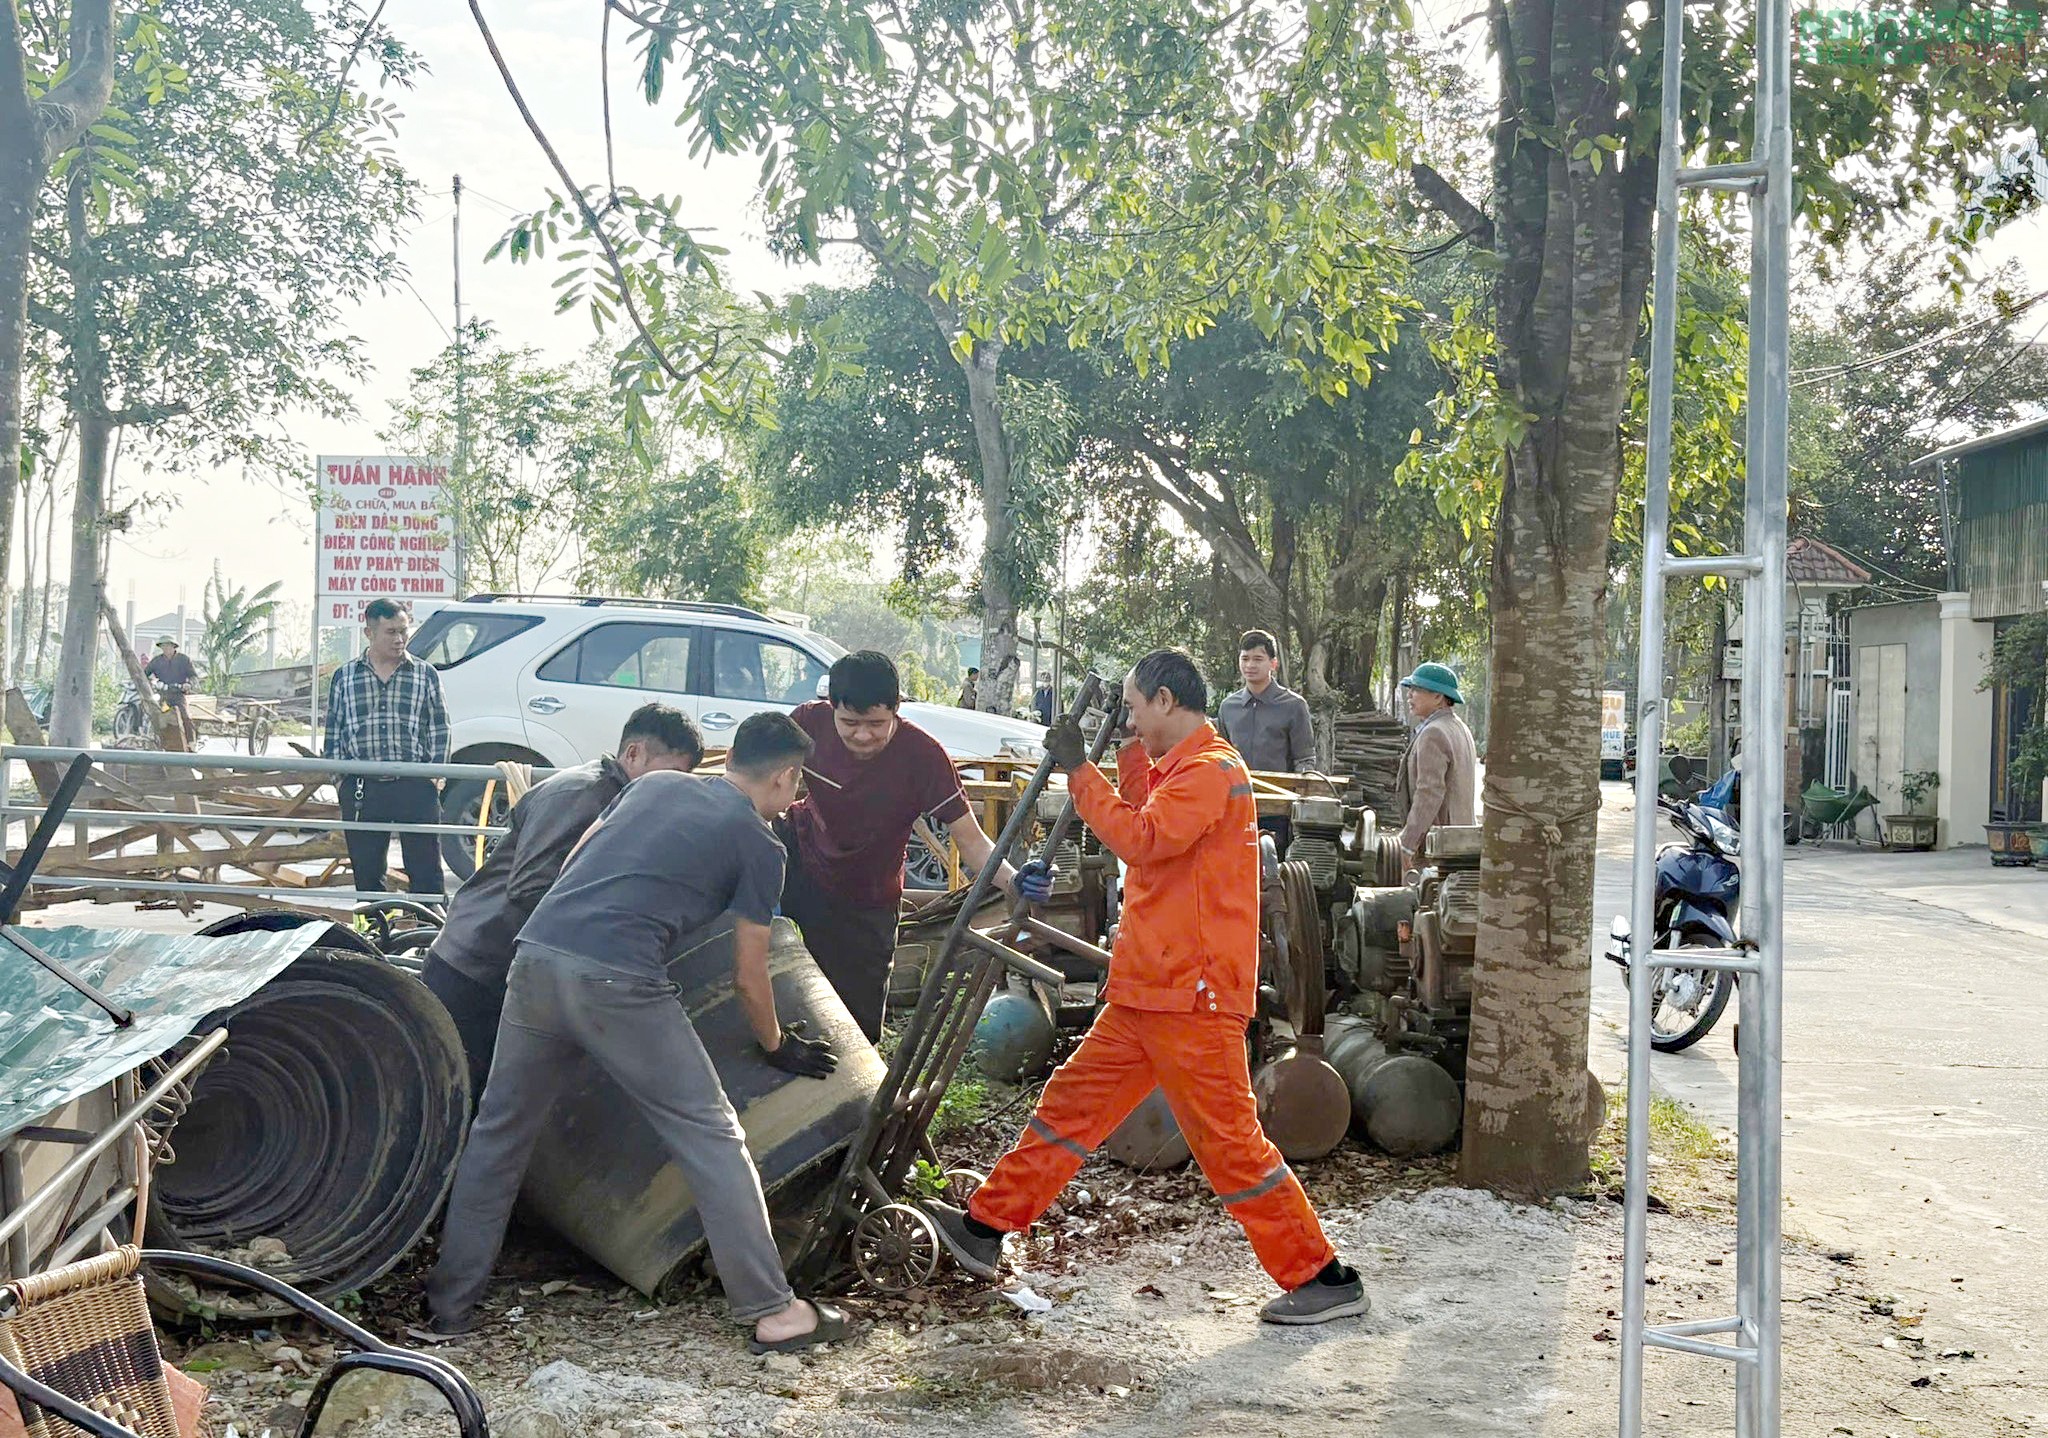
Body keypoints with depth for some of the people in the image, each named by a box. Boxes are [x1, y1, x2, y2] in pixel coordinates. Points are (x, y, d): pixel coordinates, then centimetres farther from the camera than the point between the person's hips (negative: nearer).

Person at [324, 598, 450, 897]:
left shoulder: (425, 674, 7)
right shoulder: (344, 677, 10)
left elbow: (439, 728, 8)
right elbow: (333, 732, 12)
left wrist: (435, 773, -2)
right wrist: (338, 778, 4)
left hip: (416, 786, -1)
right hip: (361, 790, 1)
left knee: (425, 872, -1)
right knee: (366, 872, 8)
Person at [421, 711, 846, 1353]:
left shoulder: (655, 782, 24)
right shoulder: (759, 845, 10)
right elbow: (748, 978, 14)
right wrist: (778, 1046, 30)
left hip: (535, 956, 6)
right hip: (617, 982, -5)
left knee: (498, 1132, 18)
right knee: (711, 1138, 4)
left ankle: (448, 1308, 24)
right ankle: (772, 1312, 7)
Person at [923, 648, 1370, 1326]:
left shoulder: (1212, 770, -15)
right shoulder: (1180, 769, 17)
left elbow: (1142, 838, -27)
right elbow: (1142, 822, 27)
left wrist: (1078, 769, -19)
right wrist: (1132, 752, 17)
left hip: (1191, 997, -10)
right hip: (1146, 991, 10)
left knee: (1230, 1142, -4)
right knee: (1072, 1101, 13)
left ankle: (1323, 1278, 5)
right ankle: (987, 1227, 22)